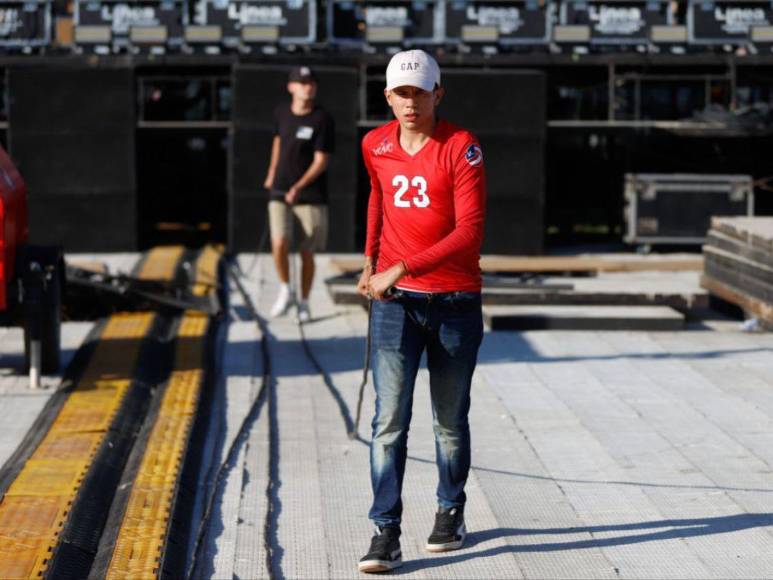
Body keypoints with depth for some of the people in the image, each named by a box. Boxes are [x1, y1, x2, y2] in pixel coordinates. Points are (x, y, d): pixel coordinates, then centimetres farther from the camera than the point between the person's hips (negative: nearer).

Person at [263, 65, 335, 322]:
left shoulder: (322, 120, -11)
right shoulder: (281, 113, 3)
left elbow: (321, 161, -15)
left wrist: (299, 187, -27)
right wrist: (271, 174, 29)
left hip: (311, 197, -2)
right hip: (280, 193, 2)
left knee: (307, 253, 3)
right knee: (279, 244, -17)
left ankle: (303, 303, 21)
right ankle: (285, 292, 5)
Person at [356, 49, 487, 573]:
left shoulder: (462, 147, -11)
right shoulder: (375, 146, 4)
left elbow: (470, 232, -19)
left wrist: (402, 268, -24)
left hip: (456, 302, -2)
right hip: (394, 301, 2)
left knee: (450, 421, 11)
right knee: (390, 419, -8)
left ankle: (451, 511, 31)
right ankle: (386, 533, -9)